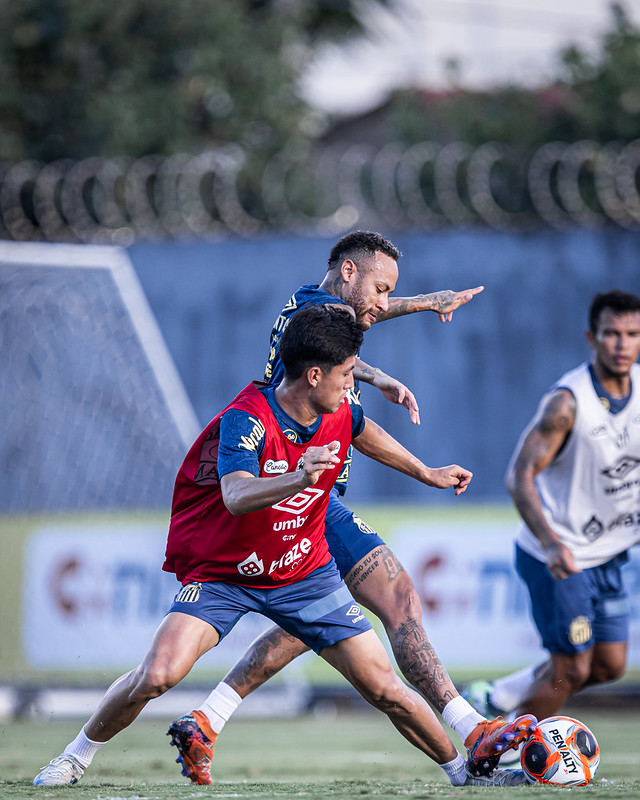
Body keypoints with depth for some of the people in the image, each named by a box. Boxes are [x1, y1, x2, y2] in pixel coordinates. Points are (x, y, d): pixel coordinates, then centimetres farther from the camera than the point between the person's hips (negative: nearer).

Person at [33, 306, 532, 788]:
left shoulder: (339, 415, -7)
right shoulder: (244, 419, -26)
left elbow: (364, 433, 20)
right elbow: (236, 497, -45)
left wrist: (427, 474, 30)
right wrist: (297, 479, -63)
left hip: (306, 573, 4)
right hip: (221, 575, -4)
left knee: (385, 689, -2)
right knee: (159, 675, -24)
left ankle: (462, 769, 18)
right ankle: (79, 755, 0)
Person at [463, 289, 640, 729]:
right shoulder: (568, 402, -24)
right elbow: (520, 476, -27)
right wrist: (551, 543, -39)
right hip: (558, 557, -7)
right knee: (571, 669, -5)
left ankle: (497, 697, 28)